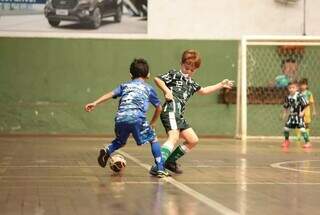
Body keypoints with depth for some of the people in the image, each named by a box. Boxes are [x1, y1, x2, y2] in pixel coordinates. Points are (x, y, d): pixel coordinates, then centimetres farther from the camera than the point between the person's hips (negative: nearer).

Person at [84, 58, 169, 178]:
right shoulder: (149, 89, 23)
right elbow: (159, 108, 26)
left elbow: (111, 94, 11)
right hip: (137, 118, -3)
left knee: (120, 141, 28)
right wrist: (152, 123, 40)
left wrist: (95, 103, 2)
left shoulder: (125, 85, 27)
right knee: (153, 140, 13)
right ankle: (160, 169, 3)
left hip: (120, 118, 3)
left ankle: (107, 151, -1)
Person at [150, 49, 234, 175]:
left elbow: (203, 91, 38)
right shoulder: (175, 75, 5)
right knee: (174, 138, -26)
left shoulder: (191, 83, 27)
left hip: (179, 116, 9)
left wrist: (221, 85, 37)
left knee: (193, 140, 14)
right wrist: (166, 91, -14)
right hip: (171, 111, -9)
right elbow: (157, 79, -3)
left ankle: (170, 161, 21)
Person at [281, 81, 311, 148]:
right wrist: (284, 113, 11)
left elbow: (305, 105, -13)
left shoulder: (299, 96, -16)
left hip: (299, 115, -6)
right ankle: (286, 141, 29)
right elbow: (286, 106, 17)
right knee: (286, 128, 5)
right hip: (291, 115, 6)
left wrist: (302, 112, -20)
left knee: (302, 128, -16)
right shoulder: (288, 97, 2)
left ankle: (307, 142, -6)